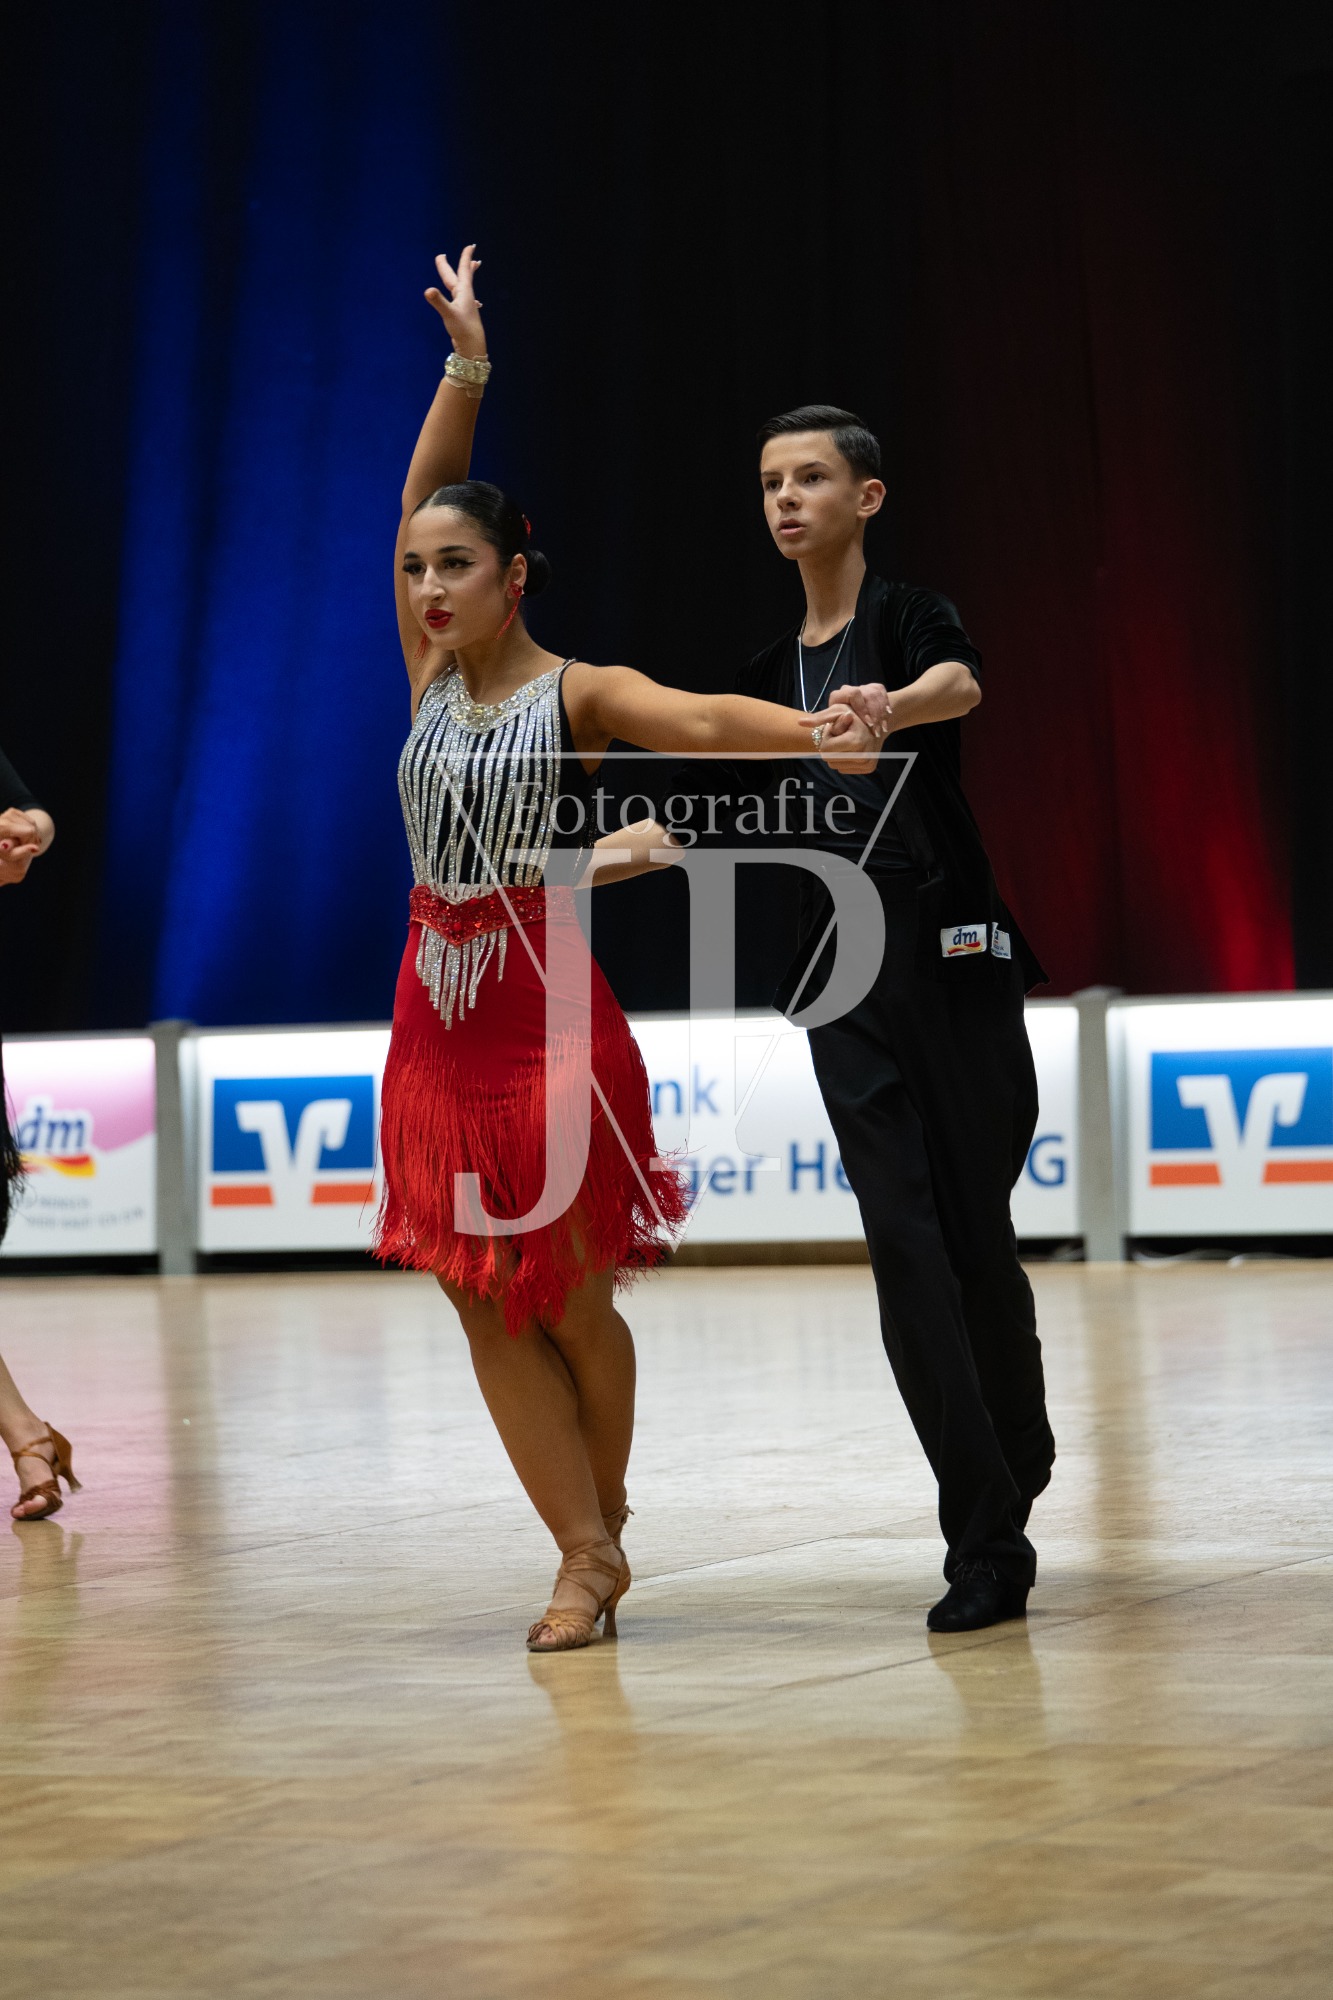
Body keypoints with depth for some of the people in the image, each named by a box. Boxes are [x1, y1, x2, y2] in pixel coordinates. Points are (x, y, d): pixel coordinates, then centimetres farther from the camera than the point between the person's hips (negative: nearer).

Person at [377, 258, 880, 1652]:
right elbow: (423, 503, 4)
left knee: (570, 1300, 2)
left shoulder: (574, 694, -8)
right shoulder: (431, 680, 7)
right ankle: (586, 1557, 10)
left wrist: (812, 731, -45)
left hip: (548, 1014, -5)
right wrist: (467, 368, -4)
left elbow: (696, 717, -26)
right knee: (486, 1308, 3)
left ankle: (601, 1509, 26)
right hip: (437, 1018, 5)